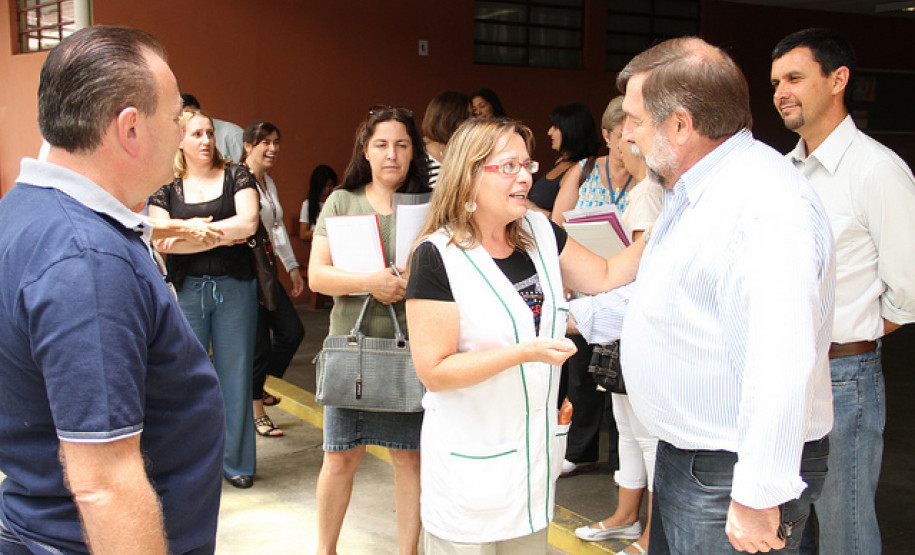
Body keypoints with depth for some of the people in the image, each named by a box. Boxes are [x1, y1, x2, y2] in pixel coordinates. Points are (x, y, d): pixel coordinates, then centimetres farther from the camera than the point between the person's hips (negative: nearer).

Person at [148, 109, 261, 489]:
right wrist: (220, 238, -9)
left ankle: (236, 462, 17)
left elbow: (248, 222, -11)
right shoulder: (166, 187, 7)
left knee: (235, 373, 5)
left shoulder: (237, 177, 4)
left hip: (235, 288, 0)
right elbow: (161, 240, -6)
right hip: (186, 290, 1)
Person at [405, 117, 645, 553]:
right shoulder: (438, 256, -17)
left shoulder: (540, 233, 3)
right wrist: (523, 353, -27)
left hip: (537, 449, 6)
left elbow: (605, 277, 10)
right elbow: (433, 371, -18)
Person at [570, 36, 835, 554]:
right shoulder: (690, 193, 11)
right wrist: (579, 313, 23)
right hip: (683, 454, 10)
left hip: (733, 476, -10)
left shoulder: (766, 206, -25)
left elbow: (781, 365, -31)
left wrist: (759, 497, -30)